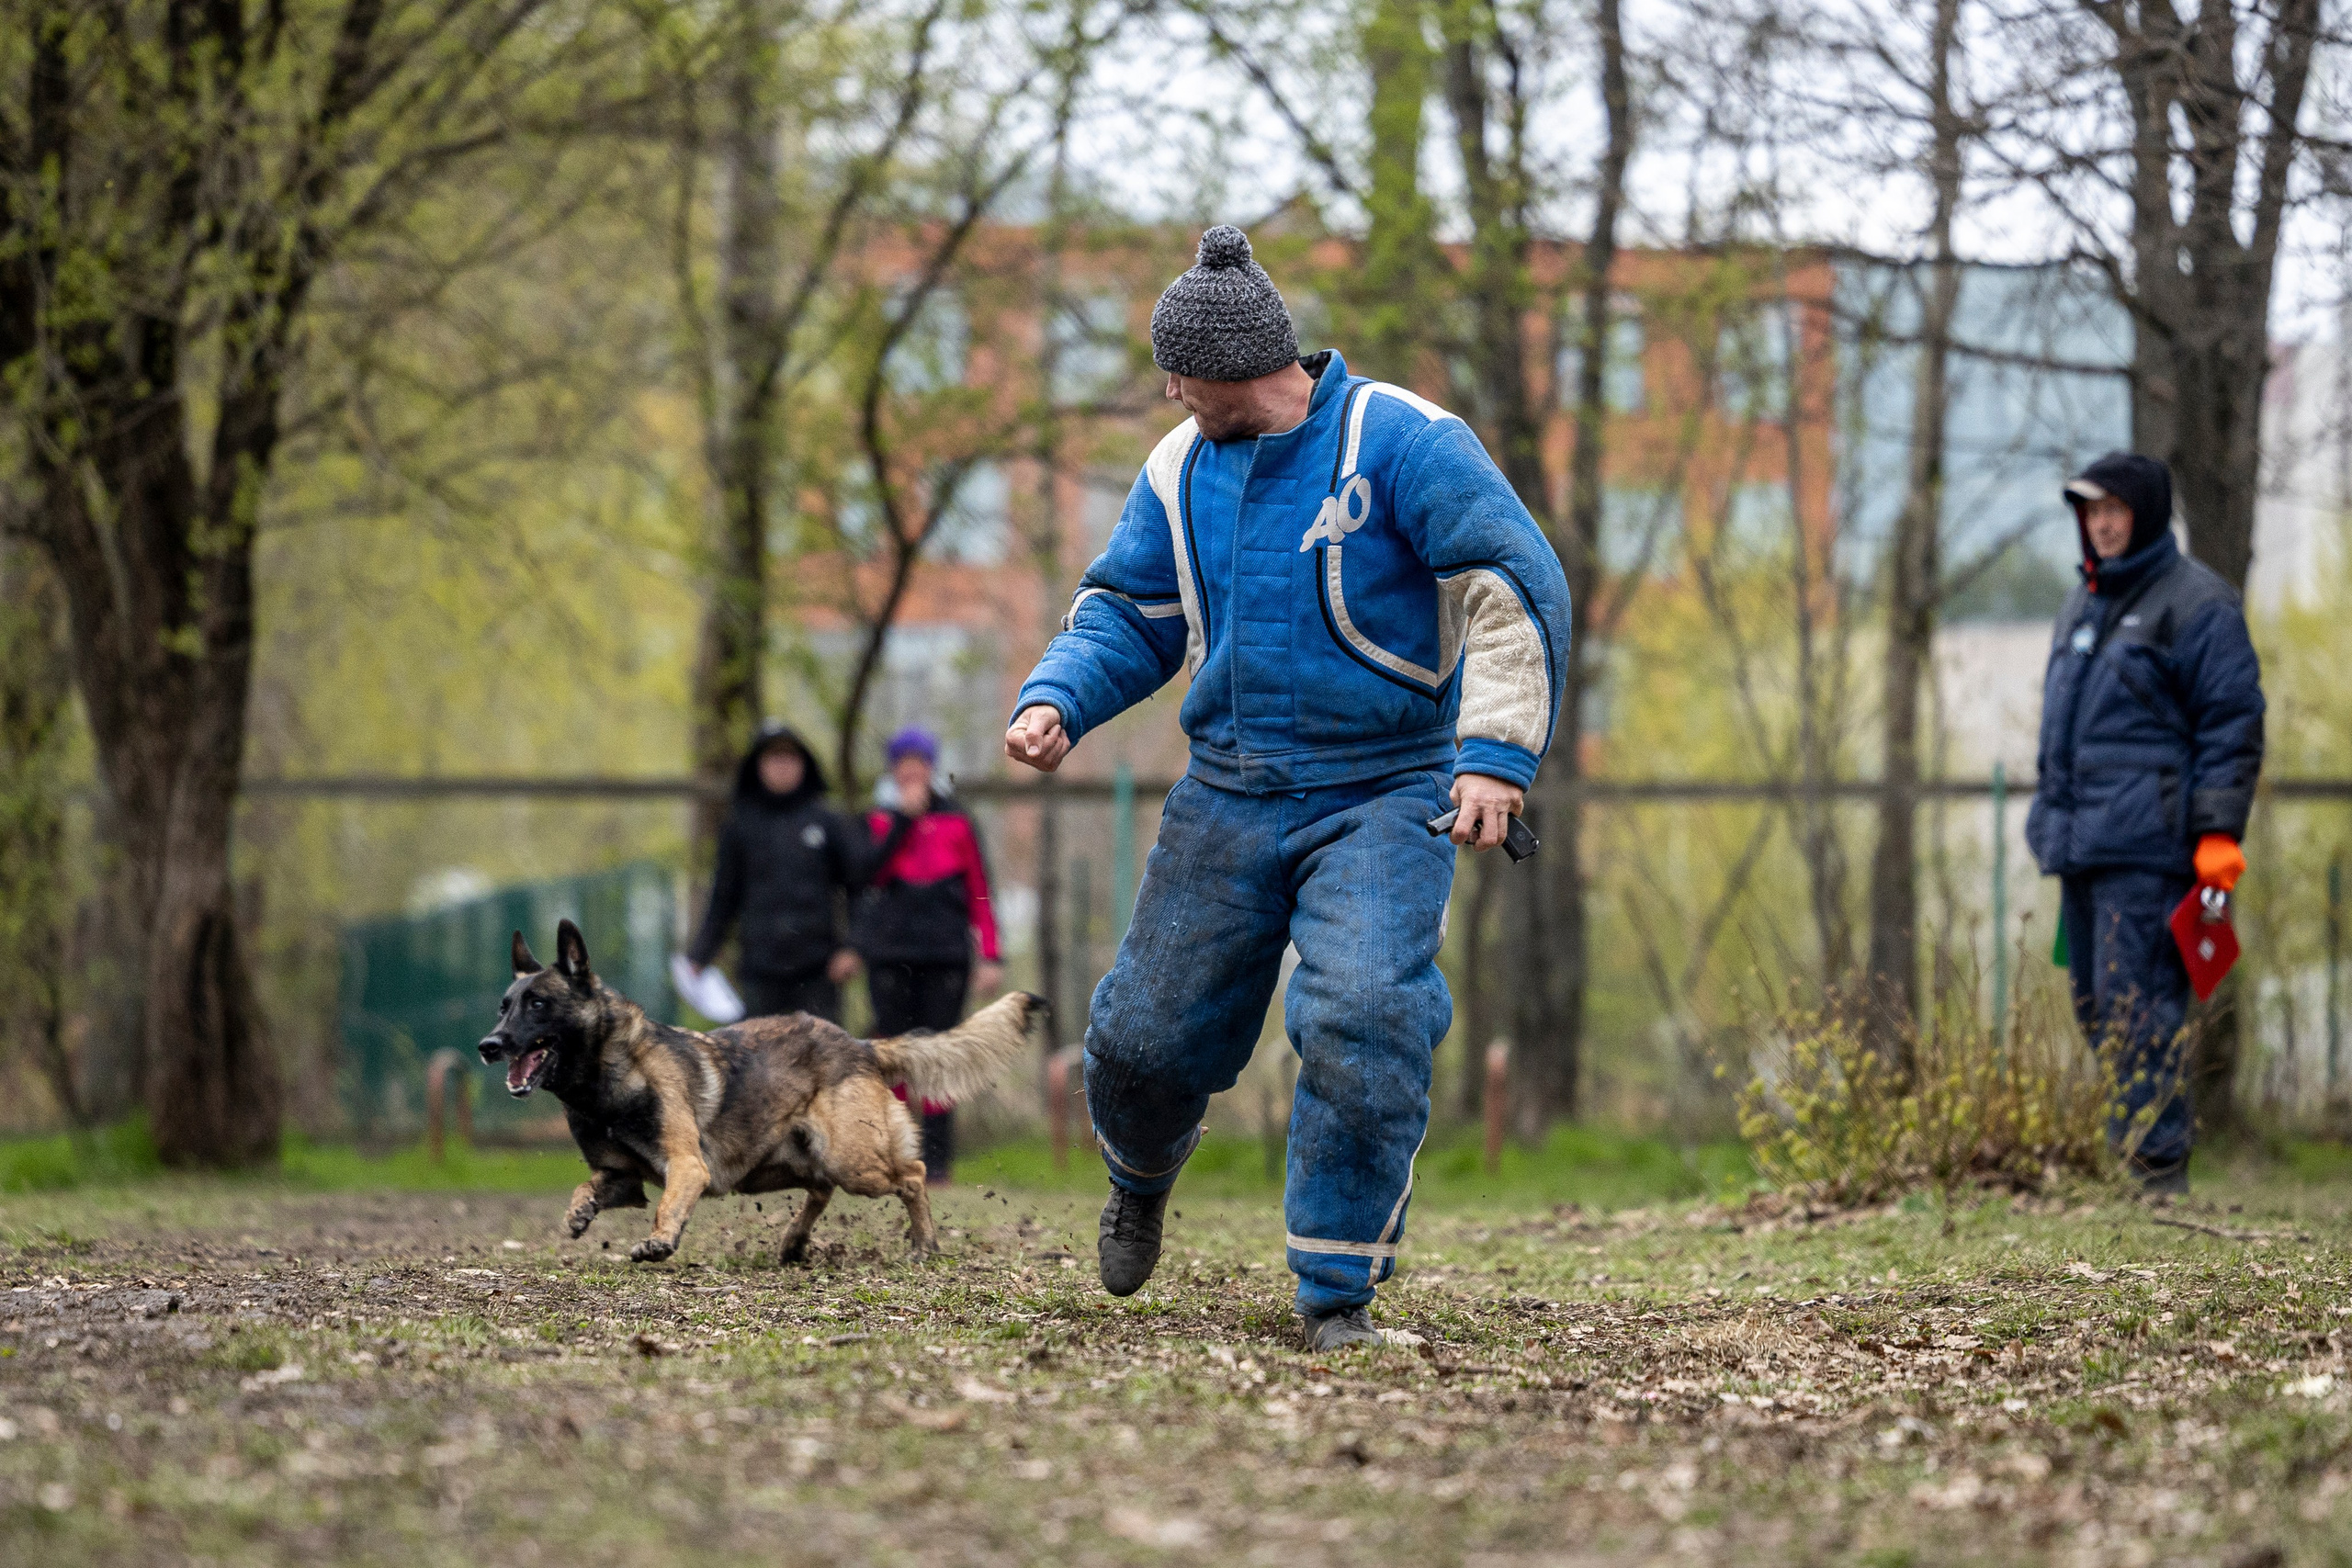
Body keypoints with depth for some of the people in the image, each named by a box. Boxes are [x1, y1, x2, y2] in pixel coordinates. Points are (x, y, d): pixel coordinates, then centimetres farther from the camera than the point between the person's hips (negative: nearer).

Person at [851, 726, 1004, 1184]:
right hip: (890, 953, 0)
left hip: (946, 954, 0)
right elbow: (873, 873, -9)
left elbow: (979, 893, 9)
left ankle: (937, 1157, -1)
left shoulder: (957, 825, 8)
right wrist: (904, 817, -11)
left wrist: (990, 956, 2)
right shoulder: (880, 821, 10)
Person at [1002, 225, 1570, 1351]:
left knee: (1364, 1020, -24)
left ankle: (1336, 1288, -11)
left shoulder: (1398, 442, -12)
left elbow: (1517, 589, -15)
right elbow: (1127, 611, 14)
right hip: (1230, 794, 5)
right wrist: (1056, 701, -7)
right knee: (1149, 1033, 5)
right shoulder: (1181, 470, 6)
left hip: (1383, 796, -5)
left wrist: (1495, 752, -24)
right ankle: (1142, 1174, 42)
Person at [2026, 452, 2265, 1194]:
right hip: (2081, 843, 9)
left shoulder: (2196, 603, -5)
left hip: (2147, 841, -9)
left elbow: (2232, 724, -9)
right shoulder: (2086, 604, 20)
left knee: (2136, 1005, -13)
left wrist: (2218, 832, -15)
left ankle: (2157, 1162, -11)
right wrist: (2051, 814, 26)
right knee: (2094, 1006, 10)